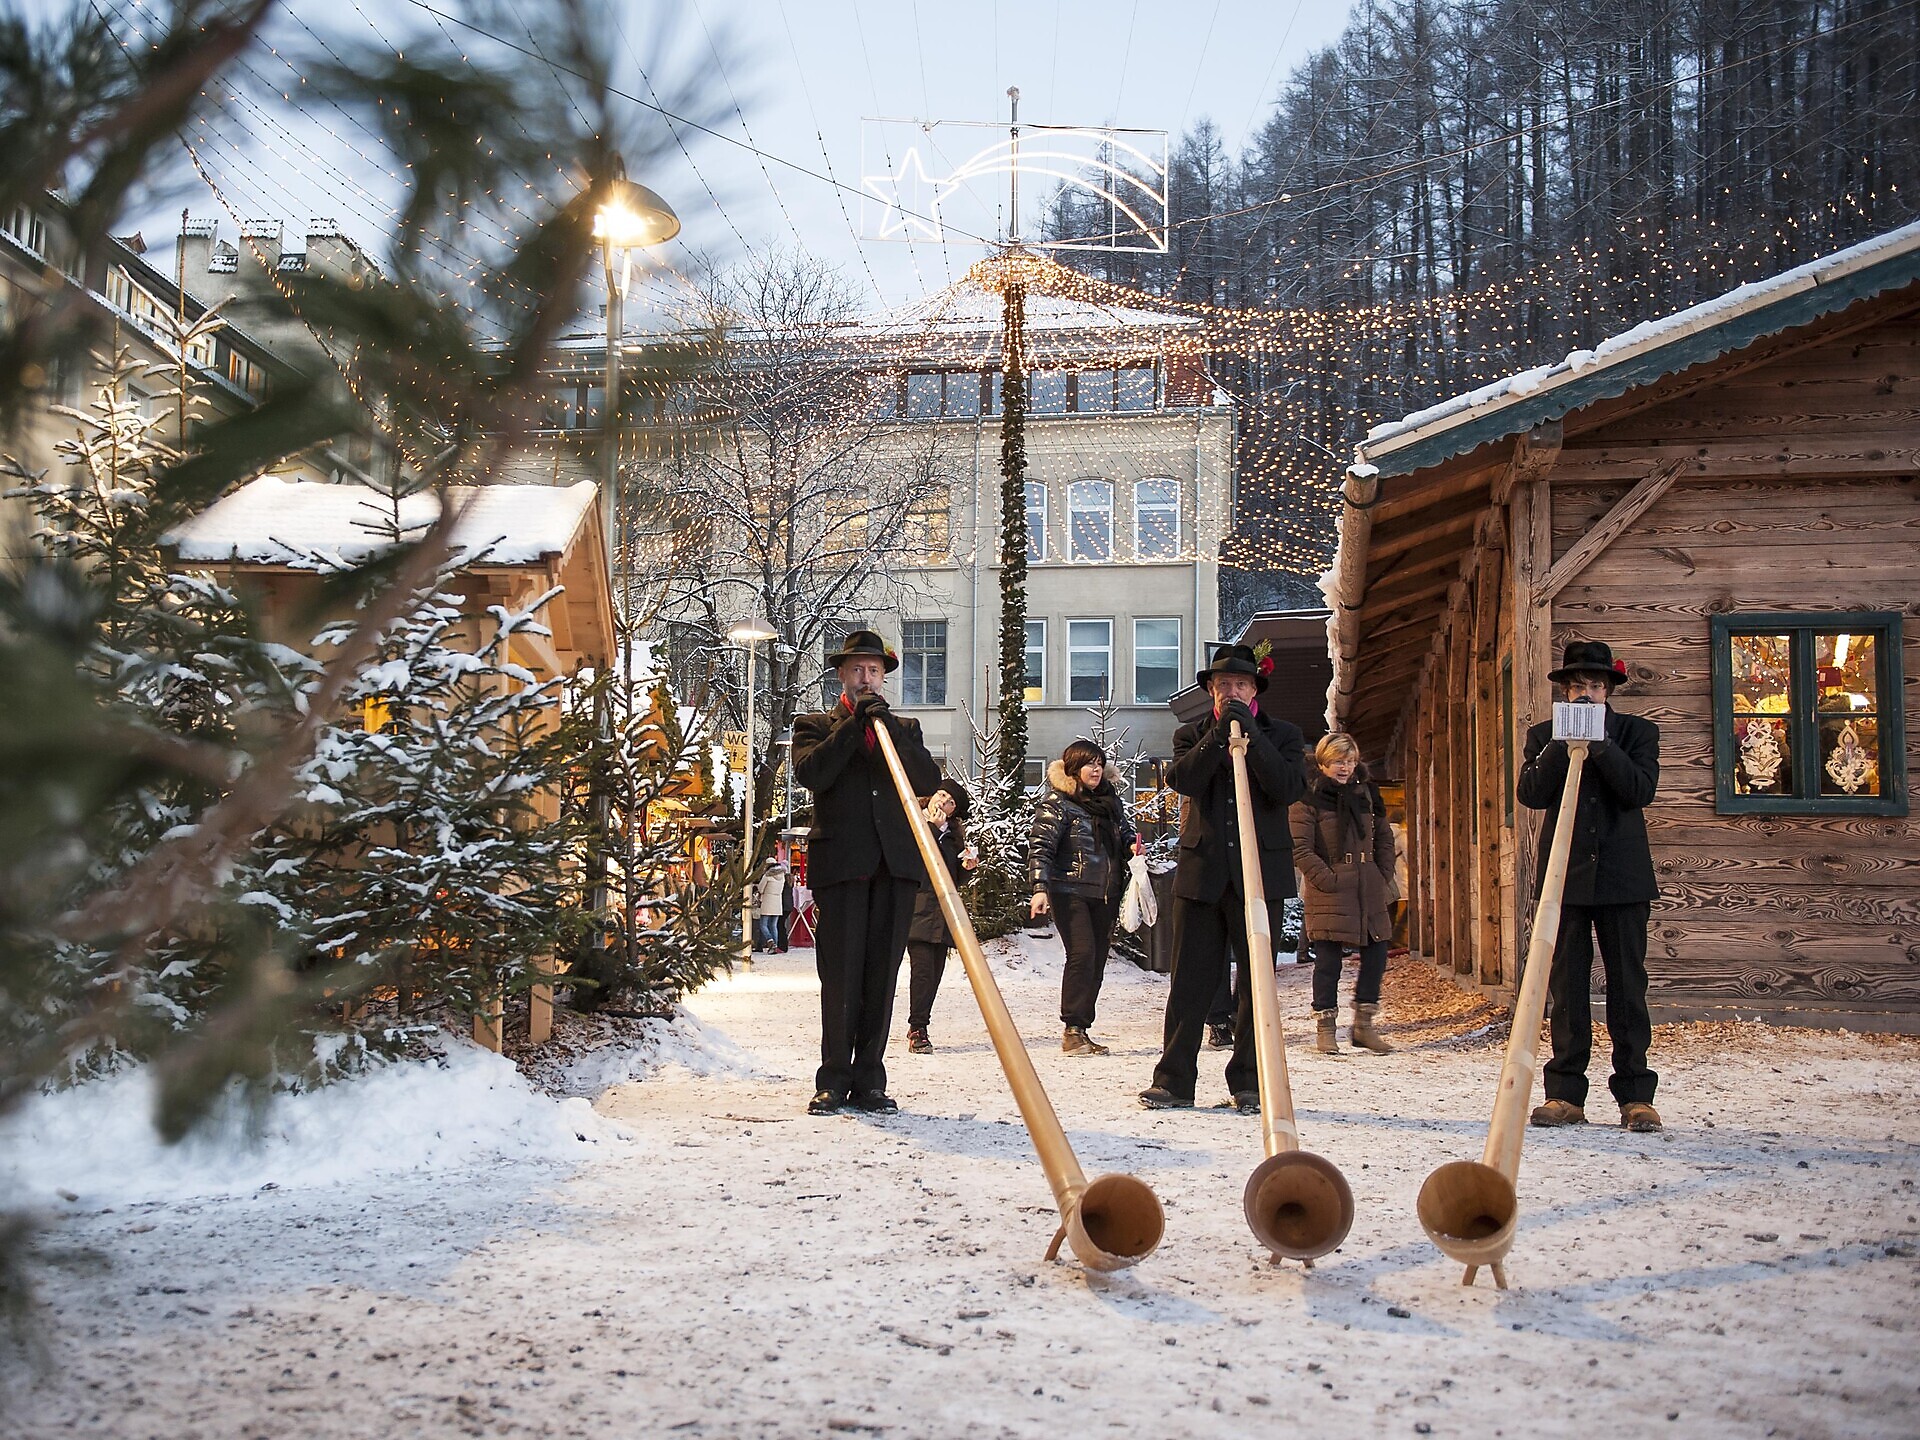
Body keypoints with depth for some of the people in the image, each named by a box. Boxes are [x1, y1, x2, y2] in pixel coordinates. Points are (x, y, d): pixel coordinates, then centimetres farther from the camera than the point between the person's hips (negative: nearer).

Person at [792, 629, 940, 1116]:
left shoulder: (903, 728, 21)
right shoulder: (815, 726, 14)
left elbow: (928, 780, 3)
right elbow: (810, 773, -7)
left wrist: (887, 724, -6)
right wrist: (854, 723, -6)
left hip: (895, 864, 2)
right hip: (840, 863, -2)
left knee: (881, 976, 2)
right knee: (840, 976, -5)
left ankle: (869, 1080, 7)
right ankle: (834, 1081, 2)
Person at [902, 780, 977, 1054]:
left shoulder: (953, 833, 20)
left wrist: (967, 868, 3)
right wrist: (932, 828, -11)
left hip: (942, 912, 6)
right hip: (917, 908, -6)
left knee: (935, 972, 3)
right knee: (923, 968, -14)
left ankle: (918, 1028, 12)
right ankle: (917, 1030, -10)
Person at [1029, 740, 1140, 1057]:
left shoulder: (1110, 799, 15)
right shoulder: (1056, 803, -4)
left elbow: (1125, 830, 29)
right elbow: (1040, 848, -11)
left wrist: (1132, 844, 5)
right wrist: (1040, 888, -22)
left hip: (1105, 893, 7)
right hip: (1070, 891, -7)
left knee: (1097, 959, 5)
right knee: (1082, 953, -17)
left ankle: (1080, 1031, 12)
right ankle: (1072, 1030, -12)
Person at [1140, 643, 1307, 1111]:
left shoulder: (1282, 735, 8)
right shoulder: (1191, 735, 12)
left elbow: (1288, 789, -9)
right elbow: (1181, 779, -8)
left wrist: (1251, 734, -15)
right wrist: (1218, 733, -15)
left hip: (1259, 874, -1)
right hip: (1201, 871, 1)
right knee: (1190, 978, 1)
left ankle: (1250, 1082, 10)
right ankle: (1173, 1081, 5)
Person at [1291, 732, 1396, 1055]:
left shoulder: (1366, 793, 13)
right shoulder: (1309, 797, -5)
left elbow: (1384, 838, 19)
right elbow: (1301, 848, -9)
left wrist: (1384, 876, 9)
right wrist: (1326, 879, -15)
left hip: (1368, 888, 6)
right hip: (1330, 890, -6)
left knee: (1376, 953, 4)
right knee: (1328, 958, -4)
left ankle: (1364, 1025, 17)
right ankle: (1325, 1027, 6)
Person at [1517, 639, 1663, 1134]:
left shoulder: (1638, 731, 8)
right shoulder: (1544, 736, 10)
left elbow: (1641, 790, -7)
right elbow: (1530, 794, -3)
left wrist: (1600, 745, -15)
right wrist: (1562, 744, -13)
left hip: (1623, 876, -1)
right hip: (1566, 875, 1)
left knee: (1628, 986, 0)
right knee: (1566, 988, 2)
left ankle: (1635, 1095, 5)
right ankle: (1566, 1095, 6)